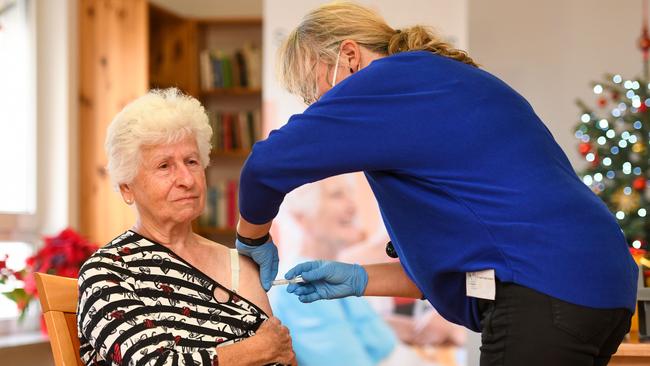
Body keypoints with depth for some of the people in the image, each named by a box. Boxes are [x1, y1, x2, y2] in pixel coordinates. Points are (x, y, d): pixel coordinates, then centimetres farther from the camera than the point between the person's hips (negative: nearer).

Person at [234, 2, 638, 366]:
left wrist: (254, 238, 9)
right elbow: (460, 252, 28)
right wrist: (359, 280, 21)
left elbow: (269, 165, -9)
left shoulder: (392, 80, -2)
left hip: (546, 294, -10)